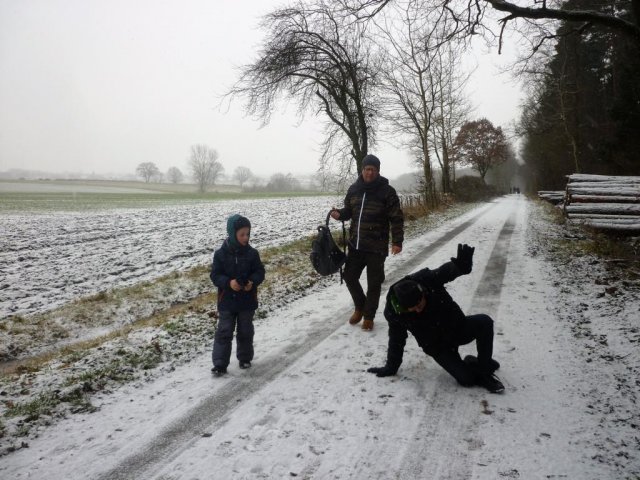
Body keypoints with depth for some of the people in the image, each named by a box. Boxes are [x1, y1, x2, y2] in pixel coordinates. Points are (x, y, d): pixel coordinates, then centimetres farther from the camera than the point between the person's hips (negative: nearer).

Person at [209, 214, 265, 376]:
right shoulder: (220, 254, -9)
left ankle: (245, 358, 32)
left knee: (245, 331, 14)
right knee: (224, 332, 1)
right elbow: (215, 275, -8)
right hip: (227, 301, -2)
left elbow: (259, 272, 0)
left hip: (247, 301, 2)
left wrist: (252, 282, -21)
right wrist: (228, 283, -25)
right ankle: (220, 364, 7)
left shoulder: (252, 253, -5)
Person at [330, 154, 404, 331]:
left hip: (376, 247, -5)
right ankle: (360, 307, 33)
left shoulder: (387, 191, -9)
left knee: (374, 283, 5)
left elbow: (397, 218, -8)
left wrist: (397, 241, -16)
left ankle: (368, 316, 21)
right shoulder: (354, 189, 6)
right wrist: (339, 214, -6)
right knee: (349, 276, 10)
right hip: (355, 244, 5)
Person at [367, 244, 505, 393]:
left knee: (484, 322, -27)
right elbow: (396, 341, -8)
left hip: (458, 327, 2)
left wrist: (462, 264, -64)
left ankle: (485, 367, -7)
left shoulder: (427, 280, -27)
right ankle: (473, 365, 14)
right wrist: (391, 367, 4)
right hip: (438, 347, -1)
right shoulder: (394, 313, -24)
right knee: (466, 378, -22)